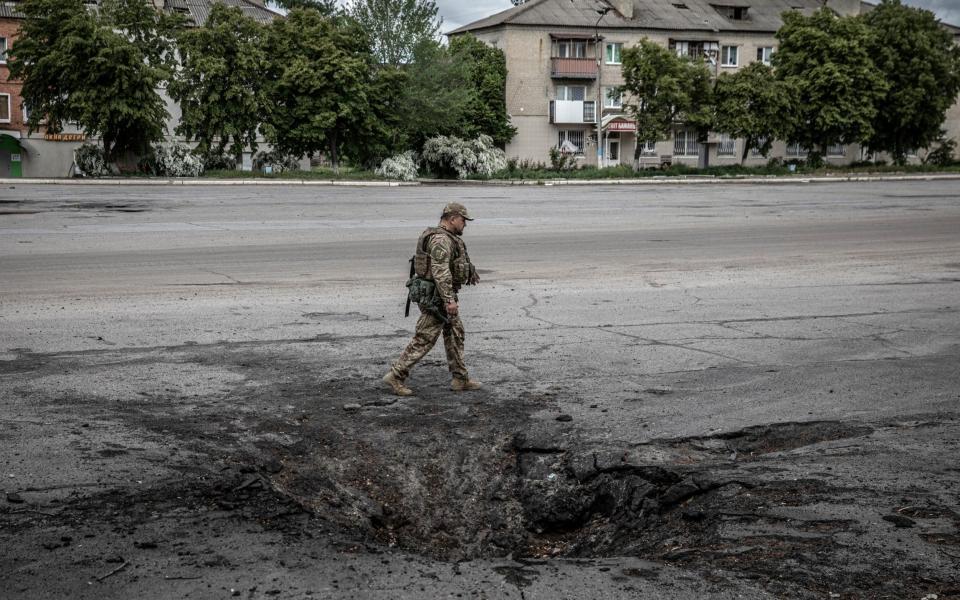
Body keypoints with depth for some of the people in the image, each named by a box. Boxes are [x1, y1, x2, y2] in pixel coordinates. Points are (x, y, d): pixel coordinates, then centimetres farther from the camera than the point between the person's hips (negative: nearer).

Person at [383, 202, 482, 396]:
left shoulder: (443, 237, 14)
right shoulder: (441, 239, -20)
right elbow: (441, 272, -27)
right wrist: (449, 300, -28)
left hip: (439, 294, 11)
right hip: (435, 296, -11)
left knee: (455, 334, 14)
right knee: (424, 339, -6)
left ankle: (460, 379, 19)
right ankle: (395, 376, -1)